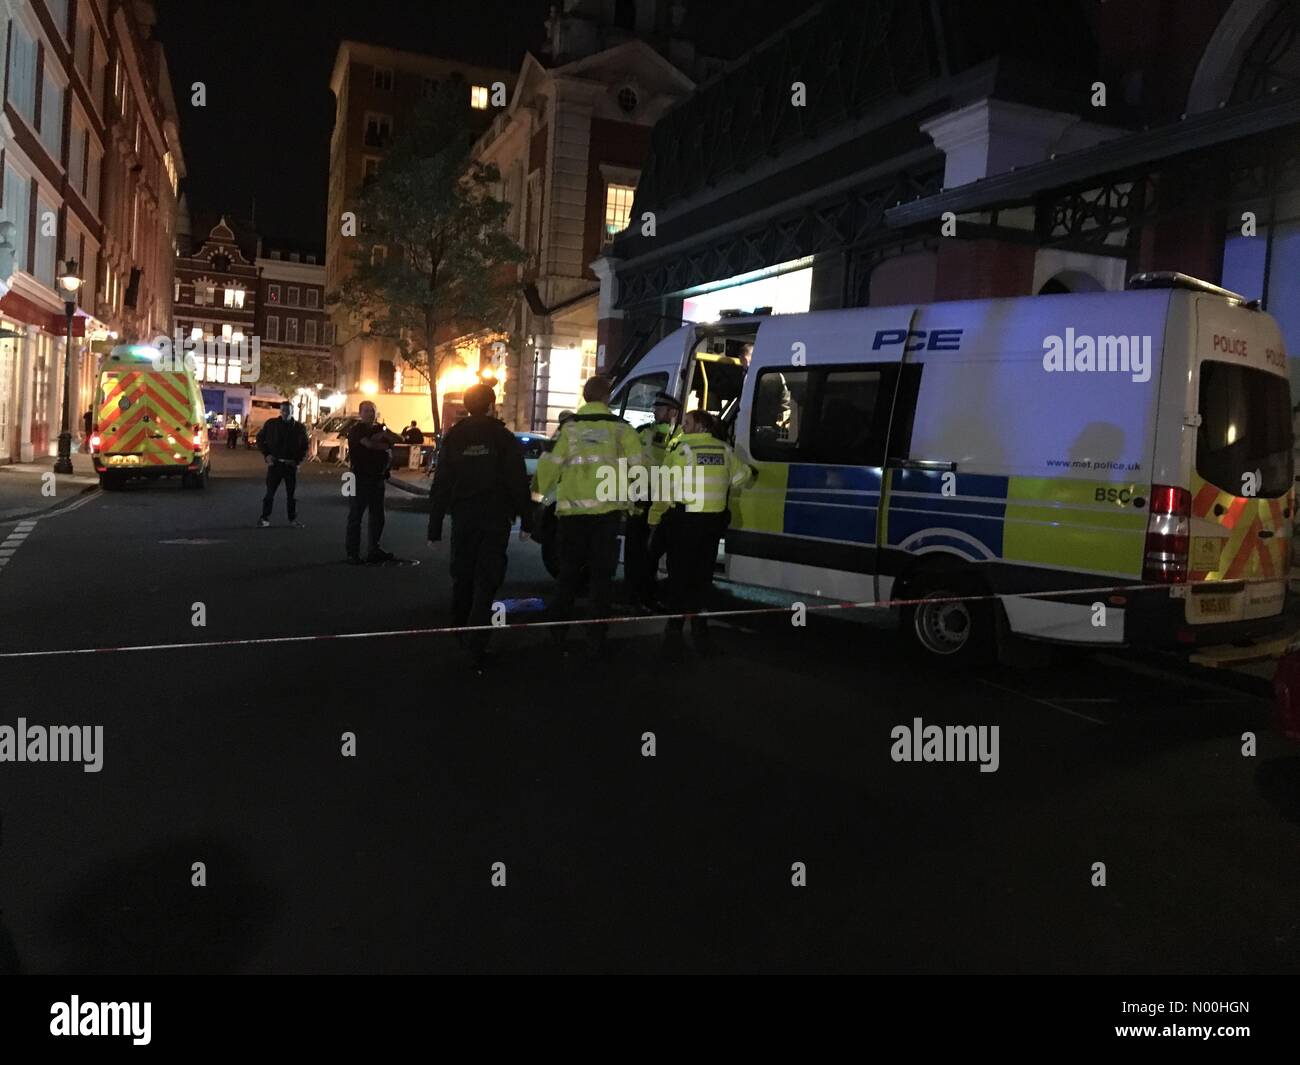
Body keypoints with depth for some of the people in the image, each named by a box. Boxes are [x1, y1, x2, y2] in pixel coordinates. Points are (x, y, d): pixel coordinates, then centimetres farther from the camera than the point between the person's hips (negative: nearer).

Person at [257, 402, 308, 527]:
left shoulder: (299, 427, 1)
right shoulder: (271, 424, -1)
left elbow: (304, 446, 10)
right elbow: (260, 439, 8)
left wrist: (297, 460, -3)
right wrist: (266, 455, -3)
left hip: (291, 465, 1)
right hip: (274, 463, -1)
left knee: (291, 493, 8)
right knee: (270, 492, 2)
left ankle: (293, 518, 16)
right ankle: (265, 517, 10)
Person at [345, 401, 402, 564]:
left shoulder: (380, 429, 17)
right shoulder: (356, 430, -4)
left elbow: (399, 439, 5)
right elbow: (369, 444, -21)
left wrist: (384, 435, -12)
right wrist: (386, 445, -4)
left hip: (378, 478, 7)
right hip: (361, 478, -7)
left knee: (377, 516, 10)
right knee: (355, 516, -3)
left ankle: (375, 550, 19)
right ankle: (352, 553, -1)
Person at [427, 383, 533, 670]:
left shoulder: (453, 437, 3)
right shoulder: (503, 437, -4)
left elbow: (441, 486, 2)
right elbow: (518, 483, -7)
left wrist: (435, 527, 5)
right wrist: (526, 520, -1)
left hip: (463, 518, 3)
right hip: (495, 519, -2)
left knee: (462, 577, 18)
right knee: (486, 580, -3)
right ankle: (476, 644, -13)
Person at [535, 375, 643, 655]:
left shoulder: (570, 427, 2)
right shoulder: (619, 427, 2)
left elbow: (550, 465, -3)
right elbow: (635, 463, -6)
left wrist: (539, 491, 13)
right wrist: (627, 493, 10)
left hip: (572, 508, 1)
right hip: (607, 508, -1)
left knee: (569, 570, 14)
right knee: (602, 572, 8)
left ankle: (559, 631, 19)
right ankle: (597, 635, 7)